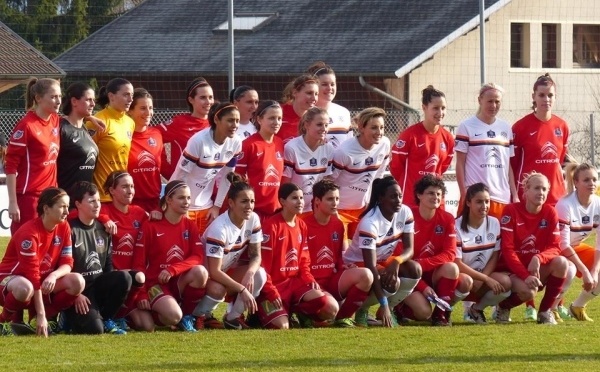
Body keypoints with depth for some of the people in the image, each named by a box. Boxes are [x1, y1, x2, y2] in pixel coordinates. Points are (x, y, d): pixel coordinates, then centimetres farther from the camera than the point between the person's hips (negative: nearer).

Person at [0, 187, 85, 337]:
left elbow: (67, 264, -5)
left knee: (77, 282, -19)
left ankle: (47, 318, -3)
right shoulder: (29, 233, -24)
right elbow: (32, 274, -27)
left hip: (46, 282, 6)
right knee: (25, 288, -43)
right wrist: (41, 315, -30)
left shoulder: (64, 228, -2)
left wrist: (54, 275, -31)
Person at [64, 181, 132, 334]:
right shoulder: (71, 230, -10)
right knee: (95, 328, -27)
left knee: (123, 278, -26)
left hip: (99, 284, 6)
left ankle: (106, 319, -4)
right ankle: (72, 317, 9)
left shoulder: (102, 230, 10)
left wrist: (110, 286, 0)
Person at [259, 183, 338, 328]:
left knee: (332, 308, -16)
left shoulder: (302, 226, 11)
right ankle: (264, 311, 8)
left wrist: (310, 280, -3)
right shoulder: (272, 225, -12)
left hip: (295, 282, 6)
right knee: (281, 326, -26)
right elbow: (263, 263, -13)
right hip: (274, 284, -6)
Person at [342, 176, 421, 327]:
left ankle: (390, 309, -2)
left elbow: (409, 249, -11)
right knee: (391, 283, -33)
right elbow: (371, 266, -33)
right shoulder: (370, 223, -31)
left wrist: (397, 261, -37)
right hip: (358, 264, -6)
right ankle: (361, 309, -4)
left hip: (384, 260, 6)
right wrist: (383, 304, -38)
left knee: (415, 269, -23)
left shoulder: (405, 213, -12)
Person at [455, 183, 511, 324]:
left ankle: (477, 309, 2)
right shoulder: (458, 227, -15)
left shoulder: (494, 223, 0)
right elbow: (457, 263, -17)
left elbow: (494, 257, 2)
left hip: (484, 275, 5)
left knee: (505, 282, -26)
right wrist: (486, 279, -22)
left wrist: (480, 280, -15)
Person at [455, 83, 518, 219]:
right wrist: (464, 194, -6)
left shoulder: (506, 128, 15)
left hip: (502, 198, 4)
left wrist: (515, 195, 11)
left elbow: (509, 165, 17)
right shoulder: (466, 127, 2)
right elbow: (460, 163, 1)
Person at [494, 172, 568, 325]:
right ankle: (503, 307, 2)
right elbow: (507, 249, -17)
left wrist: (539, 258, -31)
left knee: (561, 262, -27)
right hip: (513, 270, -4)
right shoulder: (511, 211, -13)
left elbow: (554, 248, -8)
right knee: (528, 291, -36)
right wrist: (525, 276, -28)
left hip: (539, 269, 4)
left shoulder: (550, 212, -2)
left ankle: (545, 311, -8)